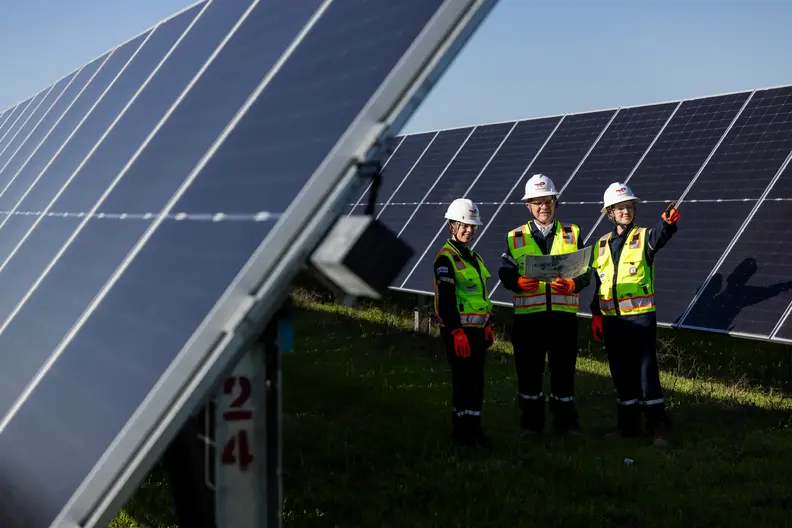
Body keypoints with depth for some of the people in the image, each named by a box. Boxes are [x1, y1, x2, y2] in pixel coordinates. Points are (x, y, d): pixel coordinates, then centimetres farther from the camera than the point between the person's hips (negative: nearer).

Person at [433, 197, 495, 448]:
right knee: (463, 379, -4)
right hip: (459, 330, -8)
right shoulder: (446, 258, -10)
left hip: (477, 328, 8)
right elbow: (446, 299, -17)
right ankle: (461, 430, 4)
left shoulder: (475, 258, 17)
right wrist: (457, 332, -21)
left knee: (476, 379, 10)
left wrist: (488, 325, 18)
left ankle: (474, 427, 18)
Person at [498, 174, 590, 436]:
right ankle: (531, 422, 18)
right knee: (529, 370, 6)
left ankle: (565, 421, 16)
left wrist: (572, 285, -15)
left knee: (563, 370, 5)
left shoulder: (572, 234, 9)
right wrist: (519, 283, -18)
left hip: (563, 314, 0)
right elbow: (505, 274, 3)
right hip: (528, 315, 0)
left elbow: (585, 273, 6)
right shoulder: (515, 238, 8)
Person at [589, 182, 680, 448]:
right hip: (611, 318, 5)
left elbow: (660, 236, -27)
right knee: (621, 373, 11)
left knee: (646, 370, -5)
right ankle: (628, 424, 21)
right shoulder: (601, 245, 10)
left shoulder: (643, 238, -2)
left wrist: (667, 222, -48)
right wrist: (596, 314, 10)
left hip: (640, 316, -4)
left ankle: (658, 426, 1)